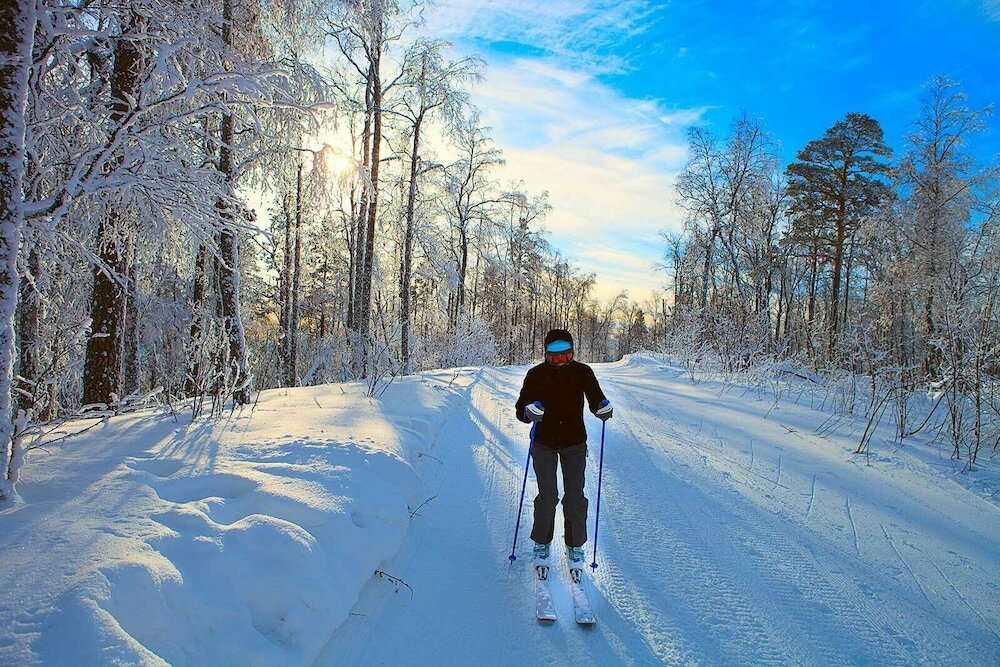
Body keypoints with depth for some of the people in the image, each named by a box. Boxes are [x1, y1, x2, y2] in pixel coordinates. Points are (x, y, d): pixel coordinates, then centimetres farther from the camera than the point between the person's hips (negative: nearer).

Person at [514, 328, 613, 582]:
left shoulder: (582, 372, -7)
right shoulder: (536, 374, -11)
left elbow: (595, 398, 2)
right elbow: (521, 407, -12)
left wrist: (603, 408, -21)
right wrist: (529, 411, -35)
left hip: (575, 443, 1)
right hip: (544, 443, -1)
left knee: (575, 496, 2)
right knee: (547, 496, -1)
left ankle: (575, 546, 20)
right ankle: (542, 545, 20)